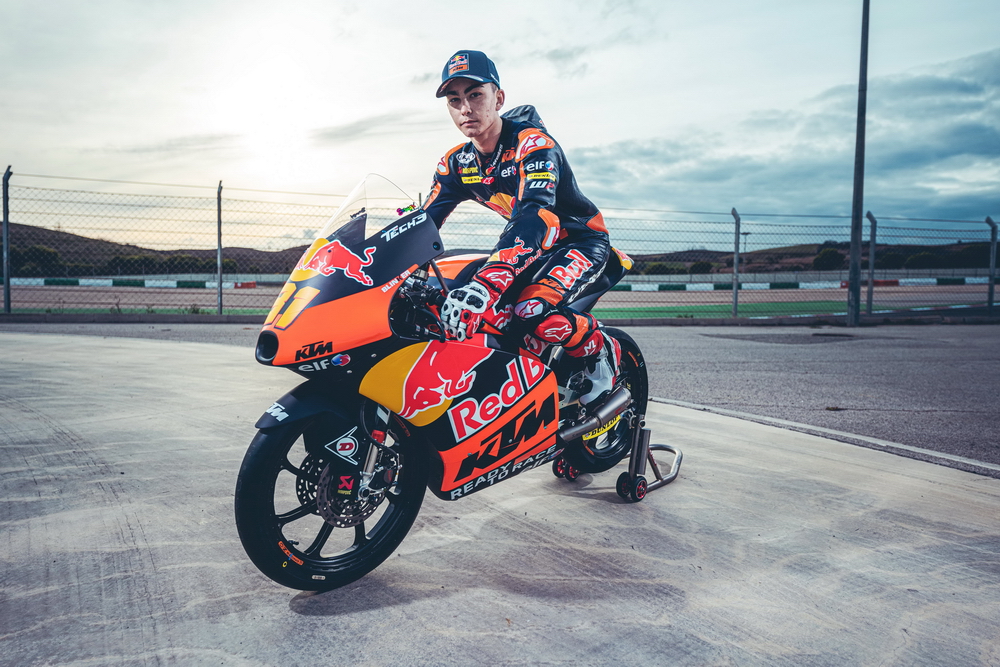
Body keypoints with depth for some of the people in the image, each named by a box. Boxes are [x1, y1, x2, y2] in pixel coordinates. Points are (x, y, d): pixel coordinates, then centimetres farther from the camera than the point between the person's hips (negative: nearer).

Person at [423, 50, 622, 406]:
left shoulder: (532, 141, -25)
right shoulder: (456, 162, -2)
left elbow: (536, 214, -41)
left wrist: (487, 283, -57)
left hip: (582, 238, -7)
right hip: (529, 243, 8)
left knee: (531, 313, -34)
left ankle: (602, 349, -4)